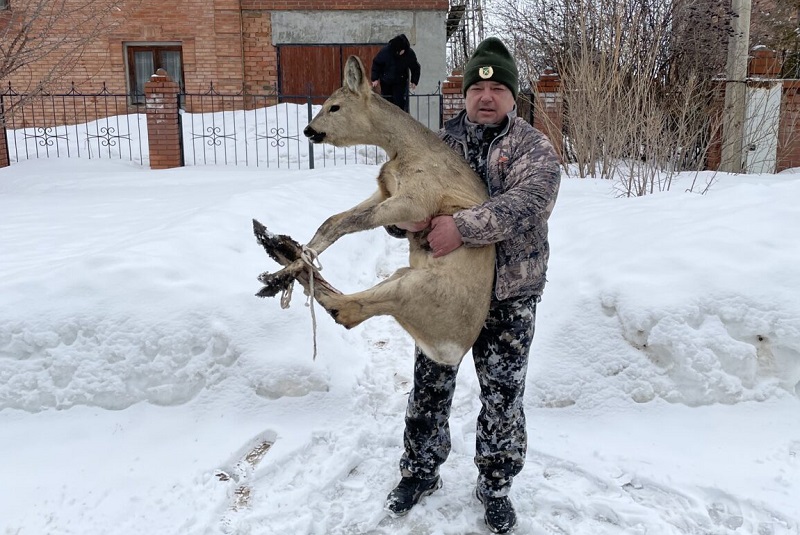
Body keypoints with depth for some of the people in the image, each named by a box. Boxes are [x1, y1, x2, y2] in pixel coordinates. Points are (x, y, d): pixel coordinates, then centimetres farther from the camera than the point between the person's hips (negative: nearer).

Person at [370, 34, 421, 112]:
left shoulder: (410, 53, -18)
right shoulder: (385, 51, -21)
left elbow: (415, 68, -2)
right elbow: (376, 64, -7)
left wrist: (414, 81, -7)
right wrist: (375, 78, -9)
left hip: (401, 82, -1)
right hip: (386, 82, 1)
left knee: (399, 103, -11)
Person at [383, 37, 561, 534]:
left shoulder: (533, 148, -5)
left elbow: (528, 202, -24)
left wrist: (463, 226, -35)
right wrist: (402, 217, -21)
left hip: (509, 293, -2)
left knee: (503, 395, 9)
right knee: (430, 385, 14)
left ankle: (496, 486, 30)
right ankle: (421, 471, 36)